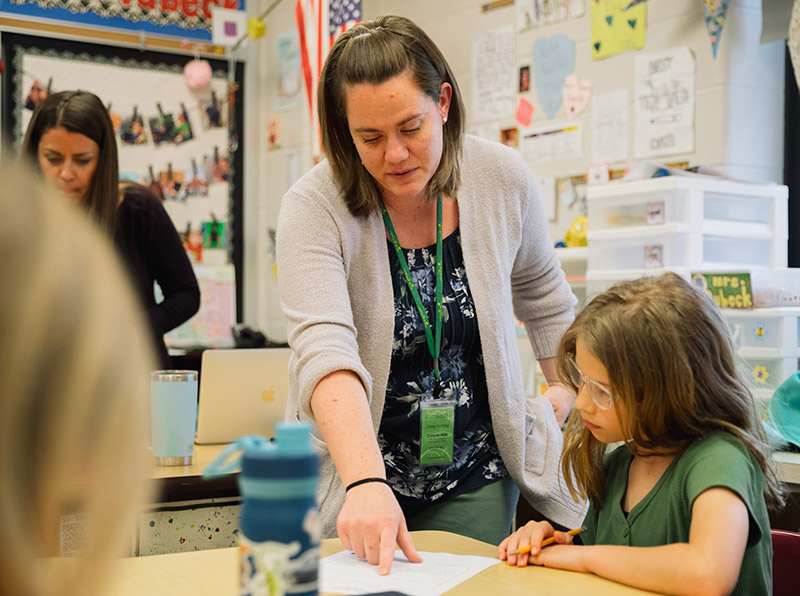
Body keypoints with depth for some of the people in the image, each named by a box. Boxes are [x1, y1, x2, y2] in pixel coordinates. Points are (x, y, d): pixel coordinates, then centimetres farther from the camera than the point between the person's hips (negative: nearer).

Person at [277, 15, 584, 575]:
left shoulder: (503, 180, -8)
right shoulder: (313, 208, -19)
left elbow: (542, 293, 12)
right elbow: (325, 350, -34)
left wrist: (569, 391, 8)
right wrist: (366, 483, -46)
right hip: (355, 469, -2)